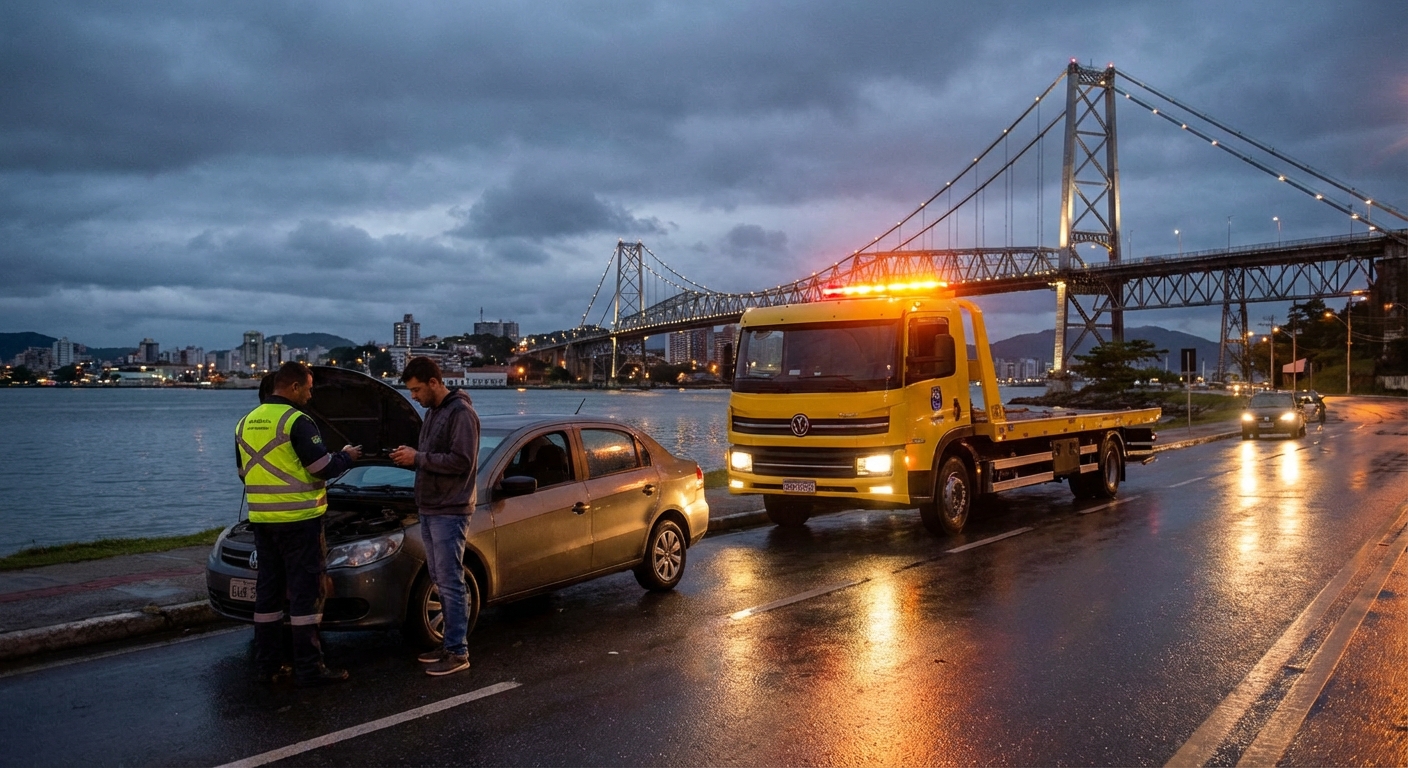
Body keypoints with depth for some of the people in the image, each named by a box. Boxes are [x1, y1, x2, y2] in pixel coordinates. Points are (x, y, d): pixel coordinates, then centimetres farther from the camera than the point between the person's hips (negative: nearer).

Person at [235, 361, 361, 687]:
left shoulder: (246, 423, 12)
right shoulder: (297, 421, -14)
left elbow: (244, 472, 20)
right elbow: (324, 467, -14)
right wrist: (347, 456, 5)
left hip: (261, 518, 8)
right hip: (298, 517, -8)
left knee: (268, 588, 13)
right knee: (305, 590, -3)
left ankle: (269, 663, 18)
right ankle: (309, 668, 0)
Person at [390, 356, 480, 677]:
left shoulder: (461, 413, -15)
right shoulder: (432, 412, 15)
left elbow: (461, 461, -22)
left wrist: (418, 458, -18)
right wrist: (411, 457, 3)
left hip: (449, 512, -10)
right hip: (429, 509, 10)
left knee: (450, 583, -5)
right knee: (440, 581, 13)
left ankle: (458, 652, 1)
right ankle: (451, 643, 22)